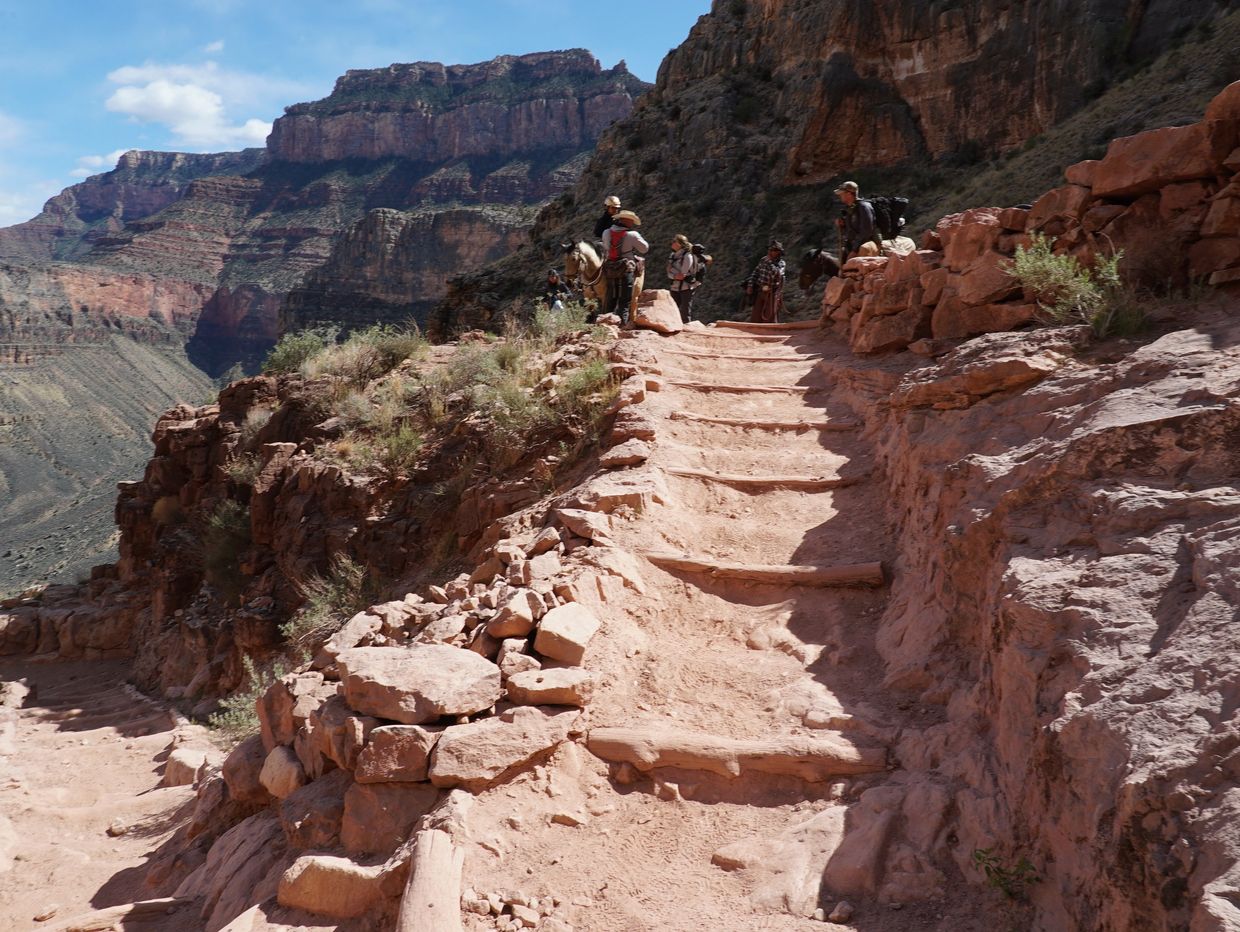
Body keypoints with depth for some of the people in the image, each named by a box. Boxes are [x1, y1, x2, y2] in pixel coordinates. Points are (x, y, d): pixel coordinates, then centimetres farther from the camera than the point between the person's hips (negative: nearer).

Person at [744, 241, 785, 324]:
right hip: (760, 291, 5)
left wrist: (770, 261, -23)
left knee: (770, 317, -2)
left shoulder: (780, 263, -7)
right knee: (755, 315, 8)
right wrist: (750, 285, 0)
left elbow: (776, 273, -27)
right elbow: (755, 272, 8)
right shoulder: (764, 260, 6)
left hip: (771, 293, -4)